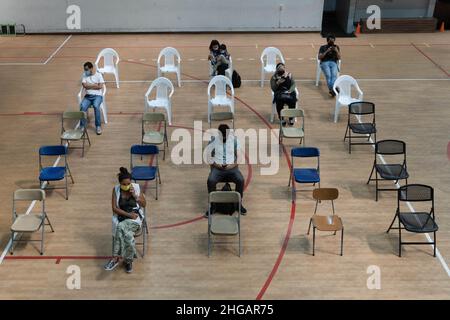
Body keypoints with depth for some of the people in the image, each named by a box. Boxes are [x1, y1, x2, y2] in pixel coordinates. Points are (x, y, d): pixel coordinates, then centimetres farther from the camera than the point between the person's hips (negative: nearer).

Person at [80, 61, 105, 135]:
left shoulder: (98, 75, 1)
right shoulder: (84, 75, 9)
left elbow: (100, 86, -10)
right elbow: (84, 85, -5)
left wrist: (89, 86, -5)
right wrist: (95, 85, -6)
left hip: (97, 96, -3)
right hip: (88, 96, 3)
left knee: (96, 106, -35)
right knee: (82, 106, -29)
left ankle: (98, 126, -24)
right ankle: (82, 126, -21)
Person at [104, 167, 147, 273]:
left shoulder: (136, 187, 1)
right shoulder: (116, 189, 0)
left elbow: (144, 204, 6)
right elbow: (115, 208, -3)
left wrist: (135, 196, -10)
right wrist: (128, 214, -15)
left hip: (135, 217, -1)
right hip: (121, 217, 1)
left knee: (121, 227, -33)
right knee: (127, 234, -33)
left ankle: (116, 258, -26)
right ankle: (128, 260, -19)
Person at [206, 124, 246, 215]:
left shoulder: (234, 140, 1)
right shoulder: (213, 141, -1)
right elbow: (209, 156, 4)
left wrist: (234, 164, -11)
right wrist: (215, 164, -12)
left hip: (232, 167, 1)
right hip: (217, 168, 0)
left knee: (241, 180, -28)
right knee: (211, 181, -30)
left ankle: (239, 203, -8)